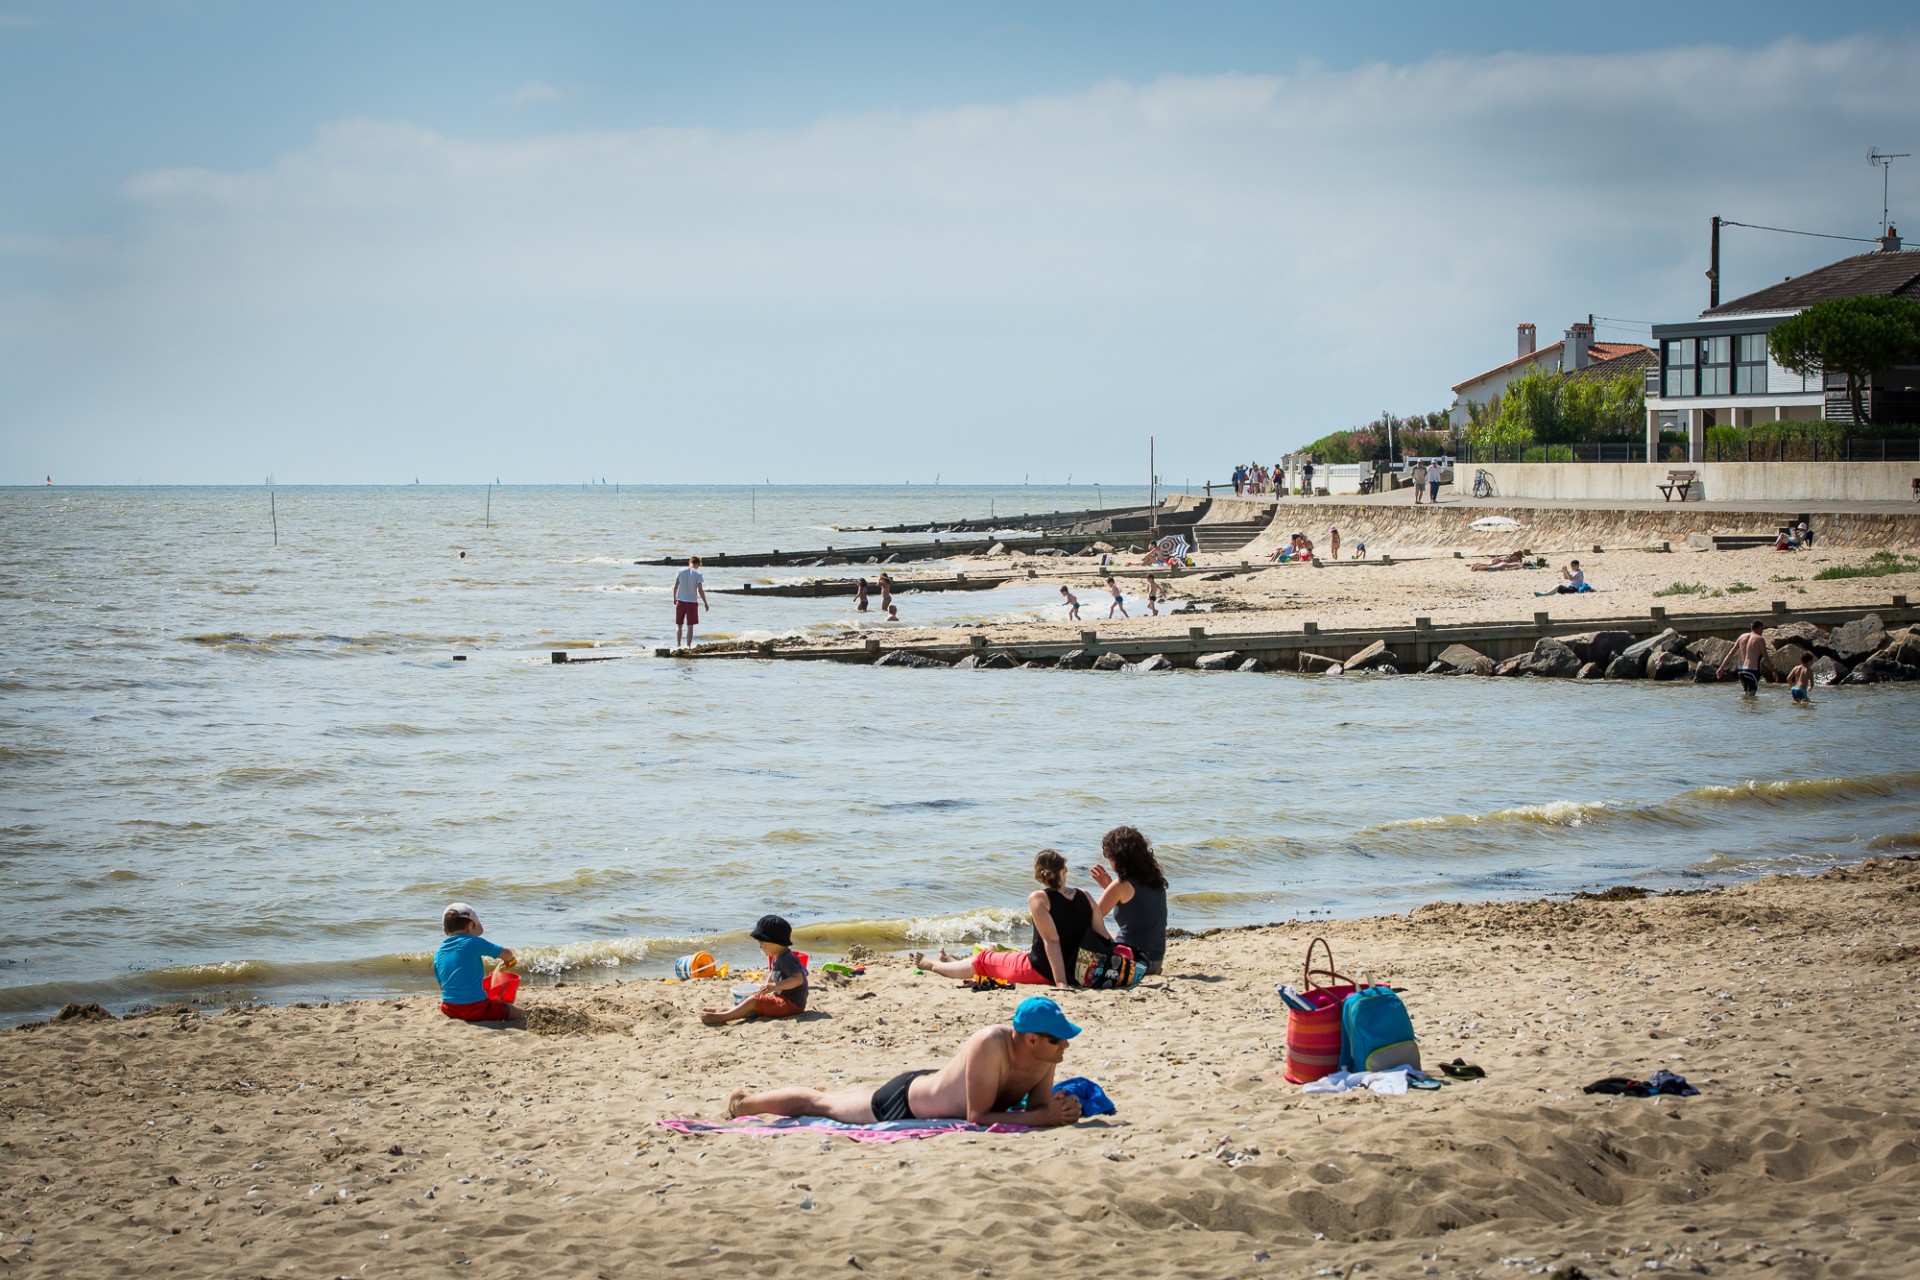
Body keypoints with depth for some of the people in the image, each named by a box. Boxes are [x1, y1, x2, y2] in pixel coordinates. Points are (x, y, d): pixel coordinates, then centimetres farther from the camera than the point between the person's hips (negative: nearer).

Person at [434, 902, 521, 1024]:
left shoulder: (438, 954, 6)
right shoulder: (473, 942, -9)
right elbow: (506, 954, -3)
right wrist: (509, 960, 22)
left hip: (450, 1010, 6)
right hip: (475, 1008, -6)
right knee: (516, 1013, 5)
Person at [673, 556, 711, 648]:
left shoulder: (680, 572, 0)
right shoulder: (697, 574, -9)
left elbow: (675, 587, 4)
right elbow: (700, 590, -11)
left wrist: (674, 599, 19)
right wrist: (705, 603, -2)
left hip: (680, 601, 2)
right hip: (692, 602, -2)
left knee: (678, 625, 10)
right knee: (690, 626, 5)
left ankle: (677, 645, 4)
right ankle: (688, 646, 3)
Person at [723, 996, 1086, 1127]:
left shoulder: (1047, 1055, -21)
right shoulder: (990, 1045, -42)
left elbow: (1038, 1107, -10)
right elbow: (977, 1117, -41)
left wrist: (1059, 1111, -33)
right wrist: (1044, 1117, -44)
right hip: (902, 1101, -6)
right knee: (817, 1104, 16)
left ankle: (827, 1091, 65)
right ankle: (744, 1102, 37)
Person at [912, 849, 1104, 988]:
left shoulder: (1039, 898, -18)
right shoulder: (1084, 897, -4)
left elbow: (1052, 940, -24)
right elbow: (1104, 939, -4)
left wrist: (1060, 982, -26)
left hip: (1040, 971, -6)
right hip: (1076, 969, 6)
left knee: (983, 961, 20)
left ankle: (932, 965, 45)